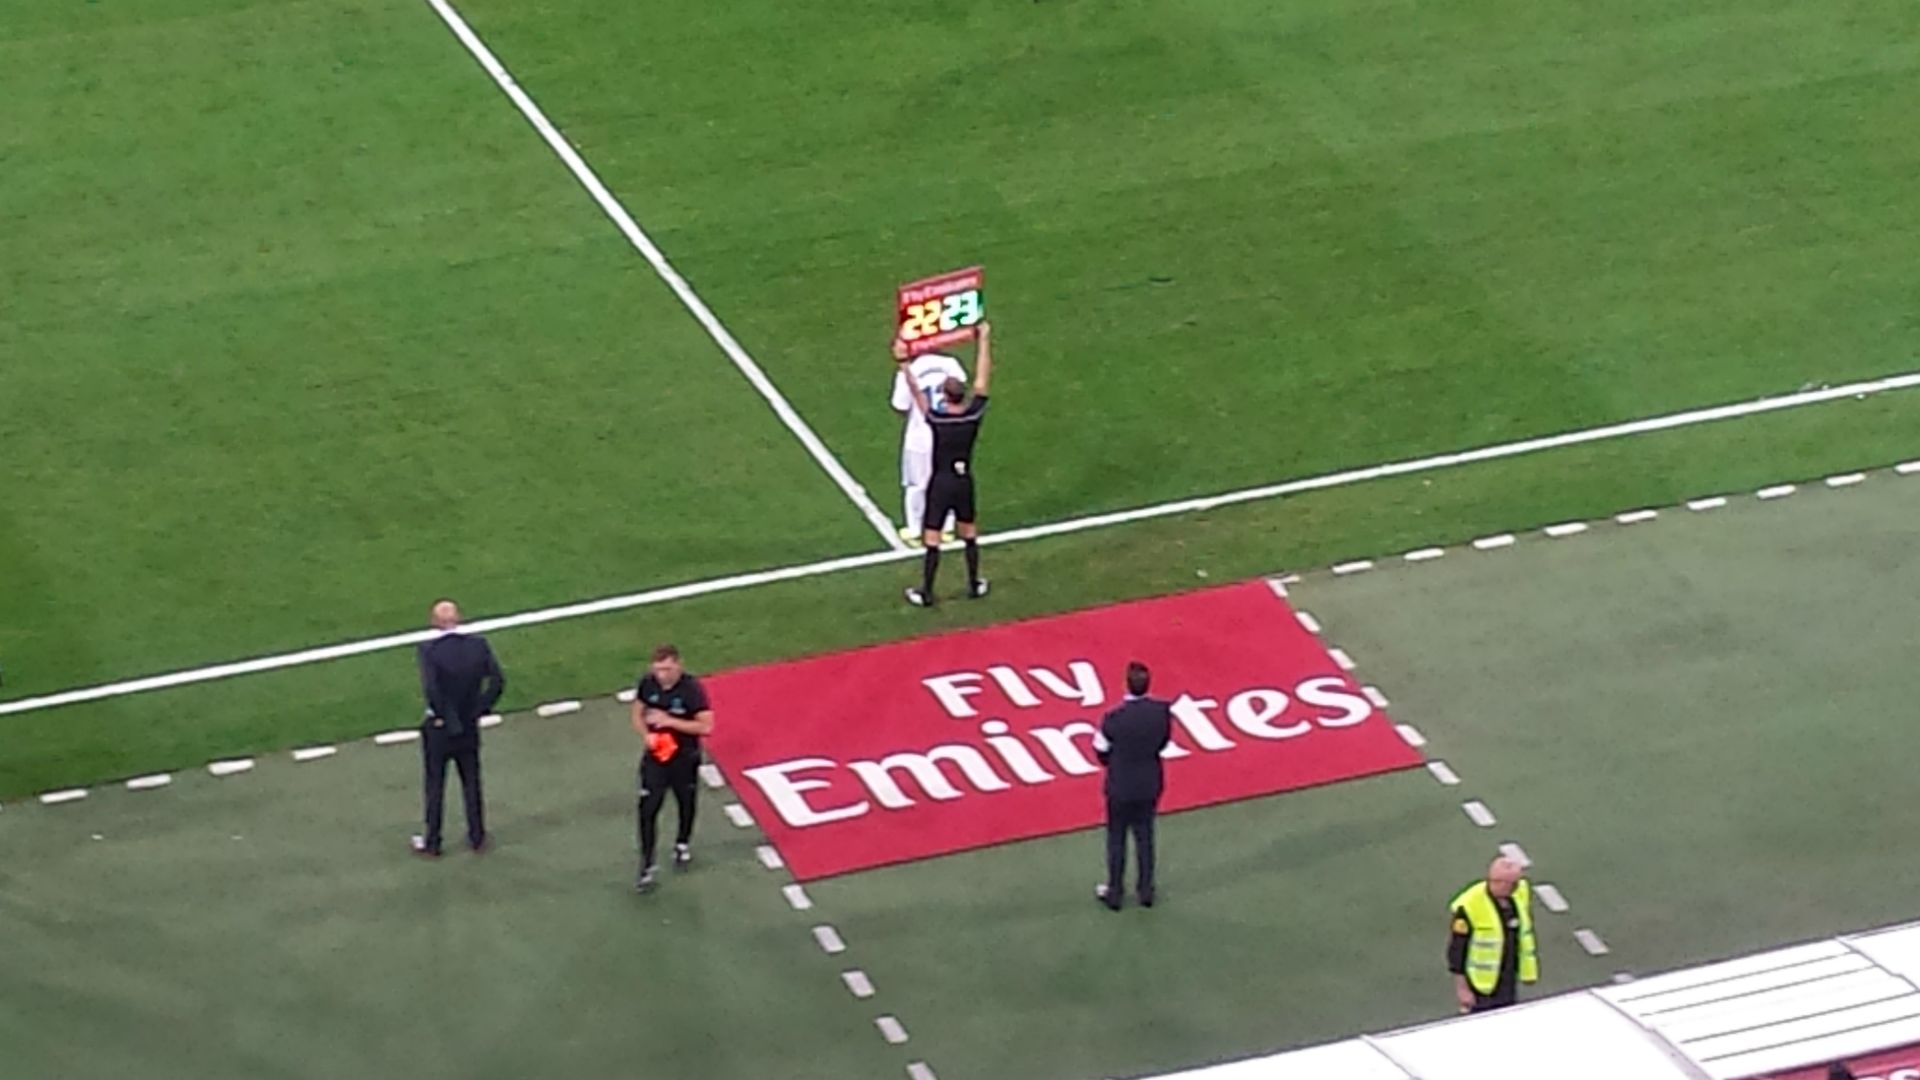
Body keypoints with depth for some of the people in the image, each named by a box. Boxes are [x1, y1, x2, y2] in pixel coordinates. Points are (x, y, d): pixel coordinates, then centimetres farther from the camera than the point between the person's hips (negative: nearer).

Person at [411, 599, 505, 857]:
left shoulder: (428, 650, -22)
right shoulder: (478, 645, -11)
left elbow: (430, 688, -32)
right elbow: (497, 680, -12)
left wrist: (442, 717, -18)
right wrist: (480, 709, -2)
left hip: (439, 729, -3)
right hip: (469, 727, 3)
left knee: (435, 785, 12)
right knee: (471, 782, 20)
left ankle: (432, 843, 22)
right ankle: (477, 837, 29)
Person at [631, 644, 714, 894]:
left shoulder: (692, 689, -23)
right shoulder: (647, 684, -11)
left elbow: (706, 726, -24)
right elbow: (638, 714, 4)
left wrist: (669, 721, -28)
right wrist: (647, 735, -16)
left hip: (684, 758, -2)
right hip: (656, 756, 2)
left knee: (686, 804, 21)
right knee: (648, 810, -5)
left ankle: (683, 844, 49)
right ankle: (647, 867, 3)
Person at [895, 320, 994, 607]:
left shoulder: (936, 420, -23)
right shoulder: (974, 415, -14)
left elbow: (916, 394, -20)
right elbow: (982, 380, -6)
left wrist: (903, 363, -17)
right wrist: (984, 340, 2)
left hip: (940, 483, -4)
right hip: (964, 482, 4)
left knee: (932, 540, 6)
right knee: (969, 534, 21)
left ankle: (926, 593, 14)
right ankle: (975, 585, 32)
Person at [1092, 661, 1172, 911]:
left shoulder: (1114, 719, -26)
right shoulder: (1162, 711, -17)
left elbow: (1102, 753, -12)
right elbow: (1164, 742, -1)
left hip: (1120, 787, -3)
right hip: (1149, 785, 3)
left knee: (1116, 839, 15)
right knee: (1145, 837, 20)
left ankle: (1114, 893, 27)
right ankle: (1146, 891, 30)